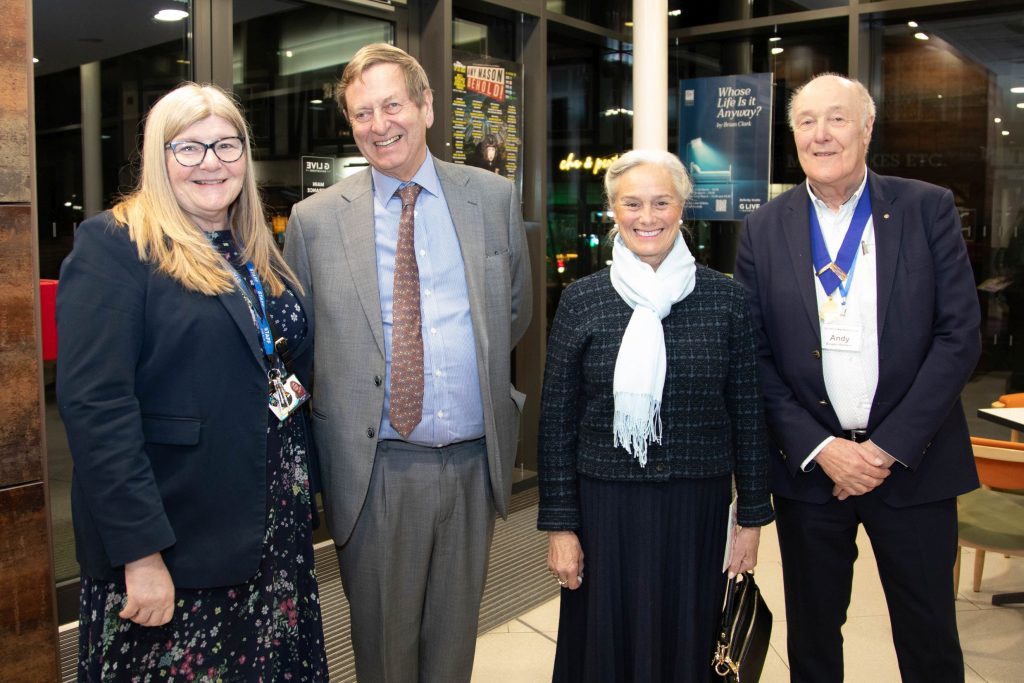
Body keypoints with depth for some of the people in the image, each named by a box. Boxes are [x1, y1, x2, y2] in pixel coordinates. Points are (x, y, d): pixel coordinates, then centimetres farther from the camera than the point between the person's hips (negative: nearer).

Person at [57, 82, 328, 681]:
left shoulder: (260, 252, 11)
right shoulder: (114, 244, -10)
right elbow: (96, 407, -18)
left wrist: (306, 490, 9)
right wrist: (140, 553, -21)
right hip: (174, 546, -6)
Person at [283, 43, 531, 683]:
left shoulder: (495, 198, 3)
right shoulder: (314, 219, -1)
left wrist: (479, 369, 8)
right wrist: (340, 408, 1)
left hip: (474, 463, 2)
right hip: (374, 468, -1)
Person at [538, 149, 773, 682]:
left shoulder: (725, 298, -1)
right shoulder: (581, 301, -3)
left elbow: (747, 414, 4)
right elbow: (556, 420, -1)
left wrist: (752, 516, 4)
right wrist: (559, 525, -2)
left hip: (697, 511, 1)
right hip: (605, 506, 0)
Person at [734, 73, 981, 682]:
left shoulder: (928, 209, -2)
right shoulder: (764, 229, 1)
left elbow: (959, 335, -6)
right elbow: (755, 355, -1)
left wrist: (890, 447, -12)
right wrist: (819, 448, -10)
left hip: (914, 463, 0)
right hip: (810, 465, 1)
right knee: (812, 632, 15)